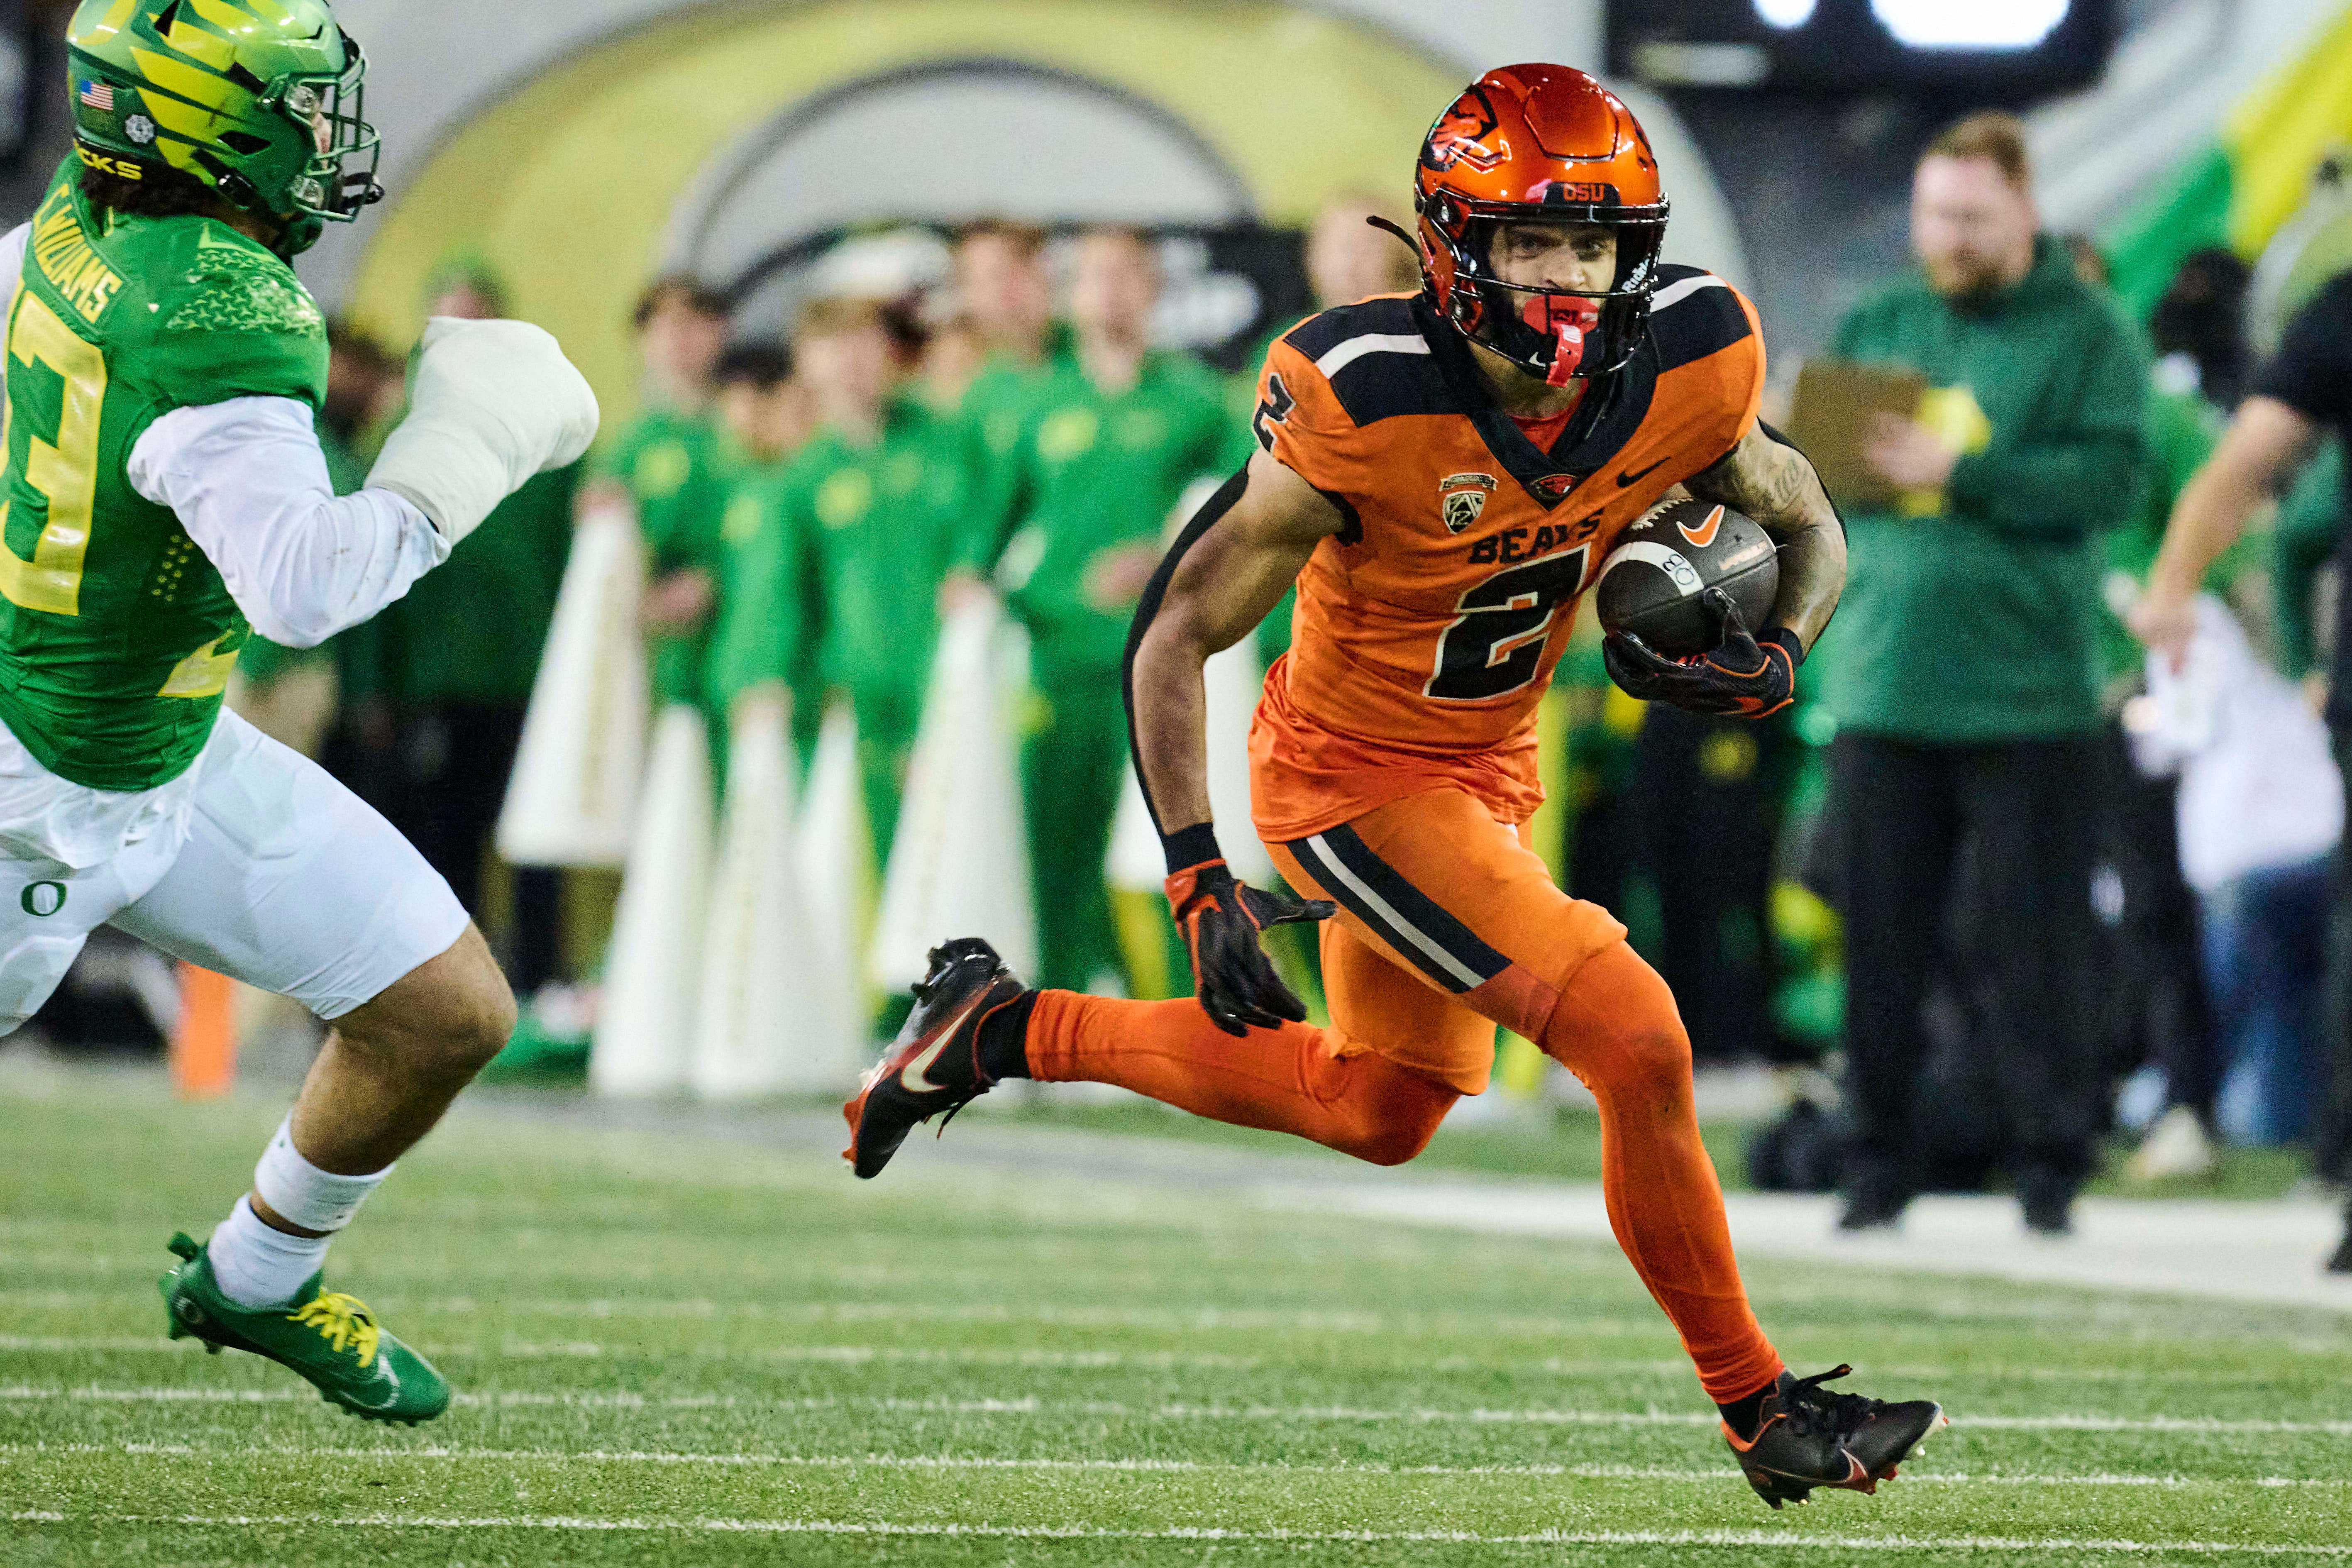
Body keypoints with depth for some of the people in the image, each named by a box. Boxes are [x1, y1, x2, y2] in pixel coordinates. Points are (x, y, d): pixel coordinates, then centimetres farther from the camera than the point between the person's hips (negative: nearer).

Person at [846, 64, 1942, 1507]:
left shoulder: (1684, 376, -16)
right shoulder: (1364, 405, -30)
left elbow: (1811, 533, 3)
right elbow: (1174, 639, -23)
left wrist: (1774, 657, -20)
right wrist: (1201, 884, -29)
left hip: (1488, 767, 7)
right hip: (1359, 779, -7)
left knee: (1377, 1113, 25)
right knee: (1640, 1045, -18)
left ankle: (1007, 1029, 38)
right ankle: (1764, 1410, -3)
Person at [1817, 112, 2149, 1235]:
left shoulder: (2085, 334, 2)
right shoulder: (1873, 329, 16)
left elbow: (2110, 477, -11)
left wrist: (1957, 473, -17)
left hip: (2026, 694, -4)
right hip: (1881, 684, 4)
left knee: (2028, 945, -2)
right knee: (1881, 942, 5)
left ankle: (2050, 1168, 5)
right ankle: (1879, 1164, 12)